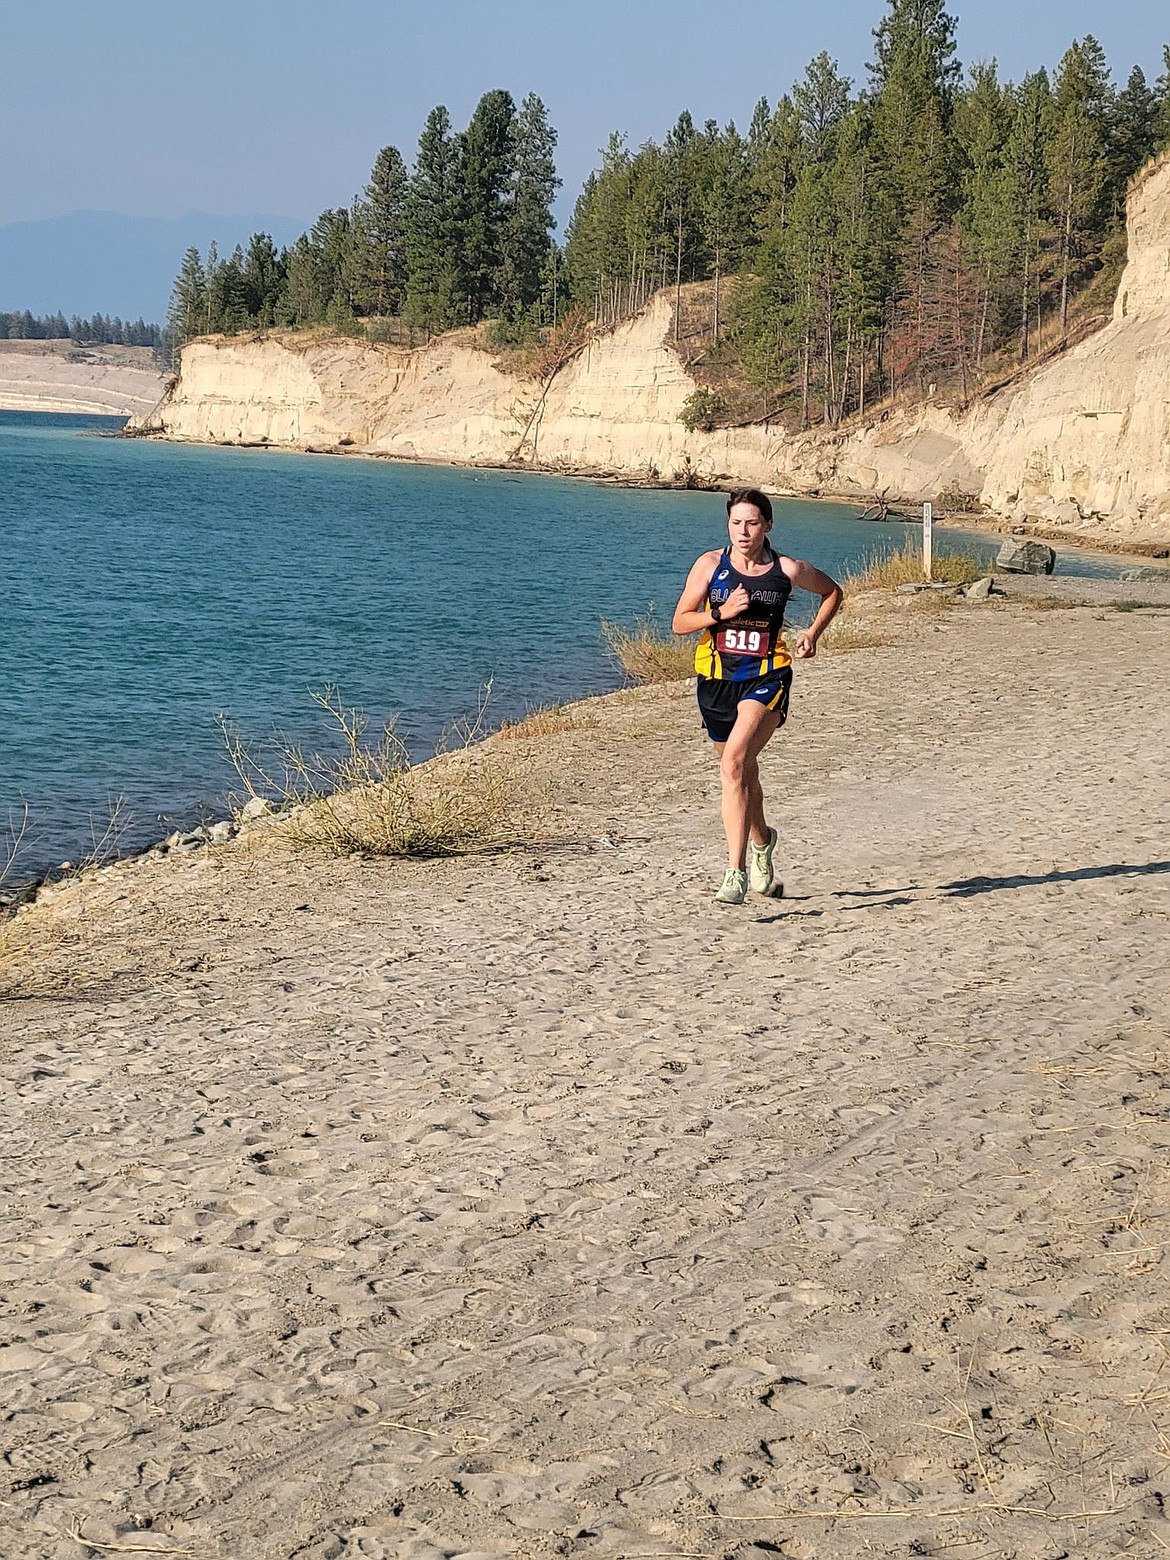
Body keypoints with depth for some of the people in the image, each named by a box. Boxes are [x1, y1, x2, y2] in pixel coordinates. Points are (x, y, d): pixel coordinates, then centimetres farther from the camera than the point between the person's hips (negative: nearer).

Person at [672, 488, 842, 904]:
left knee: (734, 763, -25)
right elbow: (680, 623, 0)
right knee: (743, 772, 20)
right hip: (716, 678, 3)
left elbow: (832, 592, 17)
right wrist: (722, 612, -15)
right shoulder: (710, 565, -1)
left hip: (766, 678, -3)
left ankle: (736, 870, -27)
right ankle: (760, 840, 51)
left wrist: (813, 632, 3)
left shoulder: (788, 570, -2)